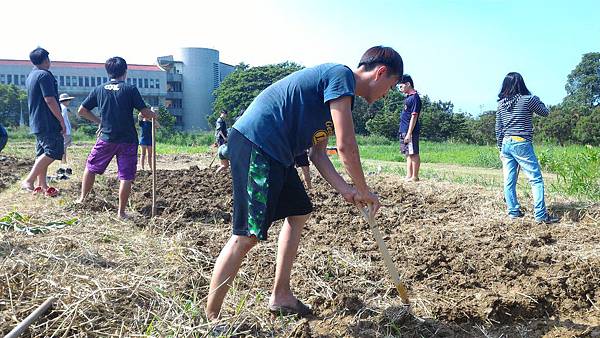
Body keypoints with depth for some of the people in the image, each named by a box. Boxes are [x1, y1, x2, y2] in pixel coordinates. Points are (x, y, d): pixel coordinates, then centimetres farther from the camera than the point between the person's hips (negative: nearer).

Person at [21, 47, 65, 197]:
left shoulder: (30, 76, 17)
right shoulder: (45, 75, -12)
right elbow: (50, 100, -19)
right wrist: (62, 121, -15)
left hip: (36, 122, 10)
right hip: (49, 123, -10)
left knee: (43, 153, 11)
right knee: (53, 152, -11)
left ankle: (42, 185, 14)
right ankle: (29, 181, -15)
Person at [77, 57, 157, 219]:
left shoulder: (99, 89, 5)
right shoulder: (130, 89, -5)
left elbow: (81, 111, 10)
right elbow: (145, 113, -9)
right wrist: (154, 115, 12)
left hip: (106, 138, 3)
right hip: (128, 140, -3)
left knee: (91, 168, 23)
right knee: (126, 177, 2)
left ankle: (82, 198, 33)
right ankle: (121, 212, 5)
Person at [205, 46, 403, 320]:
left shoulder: (338, 94, 21)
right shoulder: (342, 76, -10)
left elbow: (318, 152, 19)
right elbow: (346, 146, -16)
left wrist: (344, 189, 7)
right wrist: (364, 192, -3)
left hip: (273, 153, 11)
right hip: (254, 144, -11)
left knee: (298, 212, 18)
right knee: (247, 235, -11)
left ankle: (281, 297, 26)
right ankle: (210, 319, 0)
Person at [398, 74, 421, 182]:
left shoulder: (415, 97, -12)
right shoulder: (408, 97, 16)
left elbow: (414, 116, -17)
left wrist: (409, 133, -21)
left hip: (410, 131, -10)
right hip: (403, 130, 10)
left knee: (413, 154, -4)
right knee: (408, 154, 12)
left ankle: (415, 177, 1)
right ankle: (409, 176, 17)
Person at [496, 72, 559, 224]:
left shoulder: (501, 103, 6)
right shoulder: (528, 99, -8)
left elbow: (498, 129, 9)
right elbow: (545, 112, 8)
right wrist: (537, 100, 22)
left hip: (506, 144, 6)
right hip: (521, 144, -6)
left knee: (509, 180, 8)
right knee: (536, 179, 0)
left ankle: (513, 211, 13)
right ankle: (540, 215, -2)